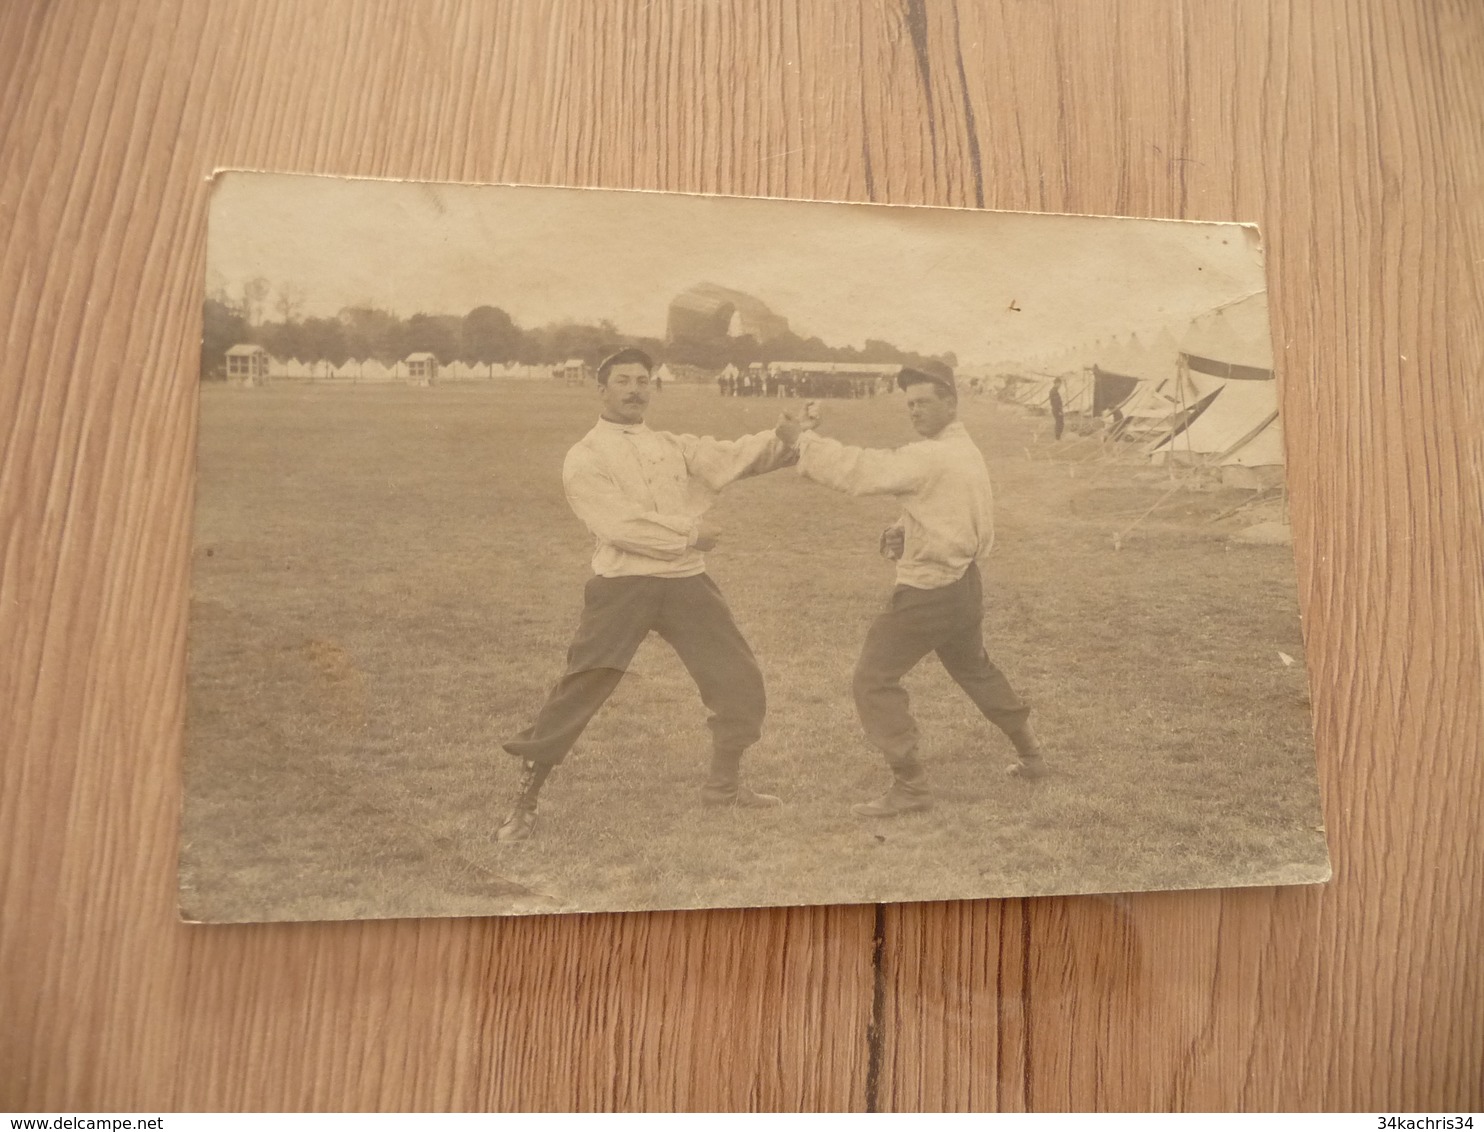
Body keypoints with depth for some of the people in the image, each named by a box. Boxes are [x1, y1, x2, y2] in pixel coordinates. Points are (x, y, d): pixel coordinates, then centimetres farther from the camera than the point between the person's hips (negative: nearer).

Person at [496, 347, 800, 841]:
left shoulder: (674, 446, 17)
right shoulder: (584, 457, 1)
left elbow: (731, 457, 1)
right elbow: (621, 527, -12)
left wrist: (780, 441, -15)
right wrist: (689, 532, -8)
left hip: (686, 582, 5)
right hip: (622, 586, -5)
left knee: (740, 680, 8)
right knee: (577, 693, -4)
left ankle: (724, 784, 29)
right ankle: (524, 802, 12)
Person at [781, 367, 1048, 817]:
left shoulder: (930, 457, -20)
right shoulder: (966, 453, 12)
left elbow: (858, 469, -27)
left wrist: (805, 437, -17)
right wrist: (906, 530, 1)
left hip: (928, 592, -10)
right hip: (964, 583, 10)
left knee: (873, 681, -4)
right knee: (975, 669, 29)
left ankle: (910, 786, 1)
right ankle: (1031, 753, 44)